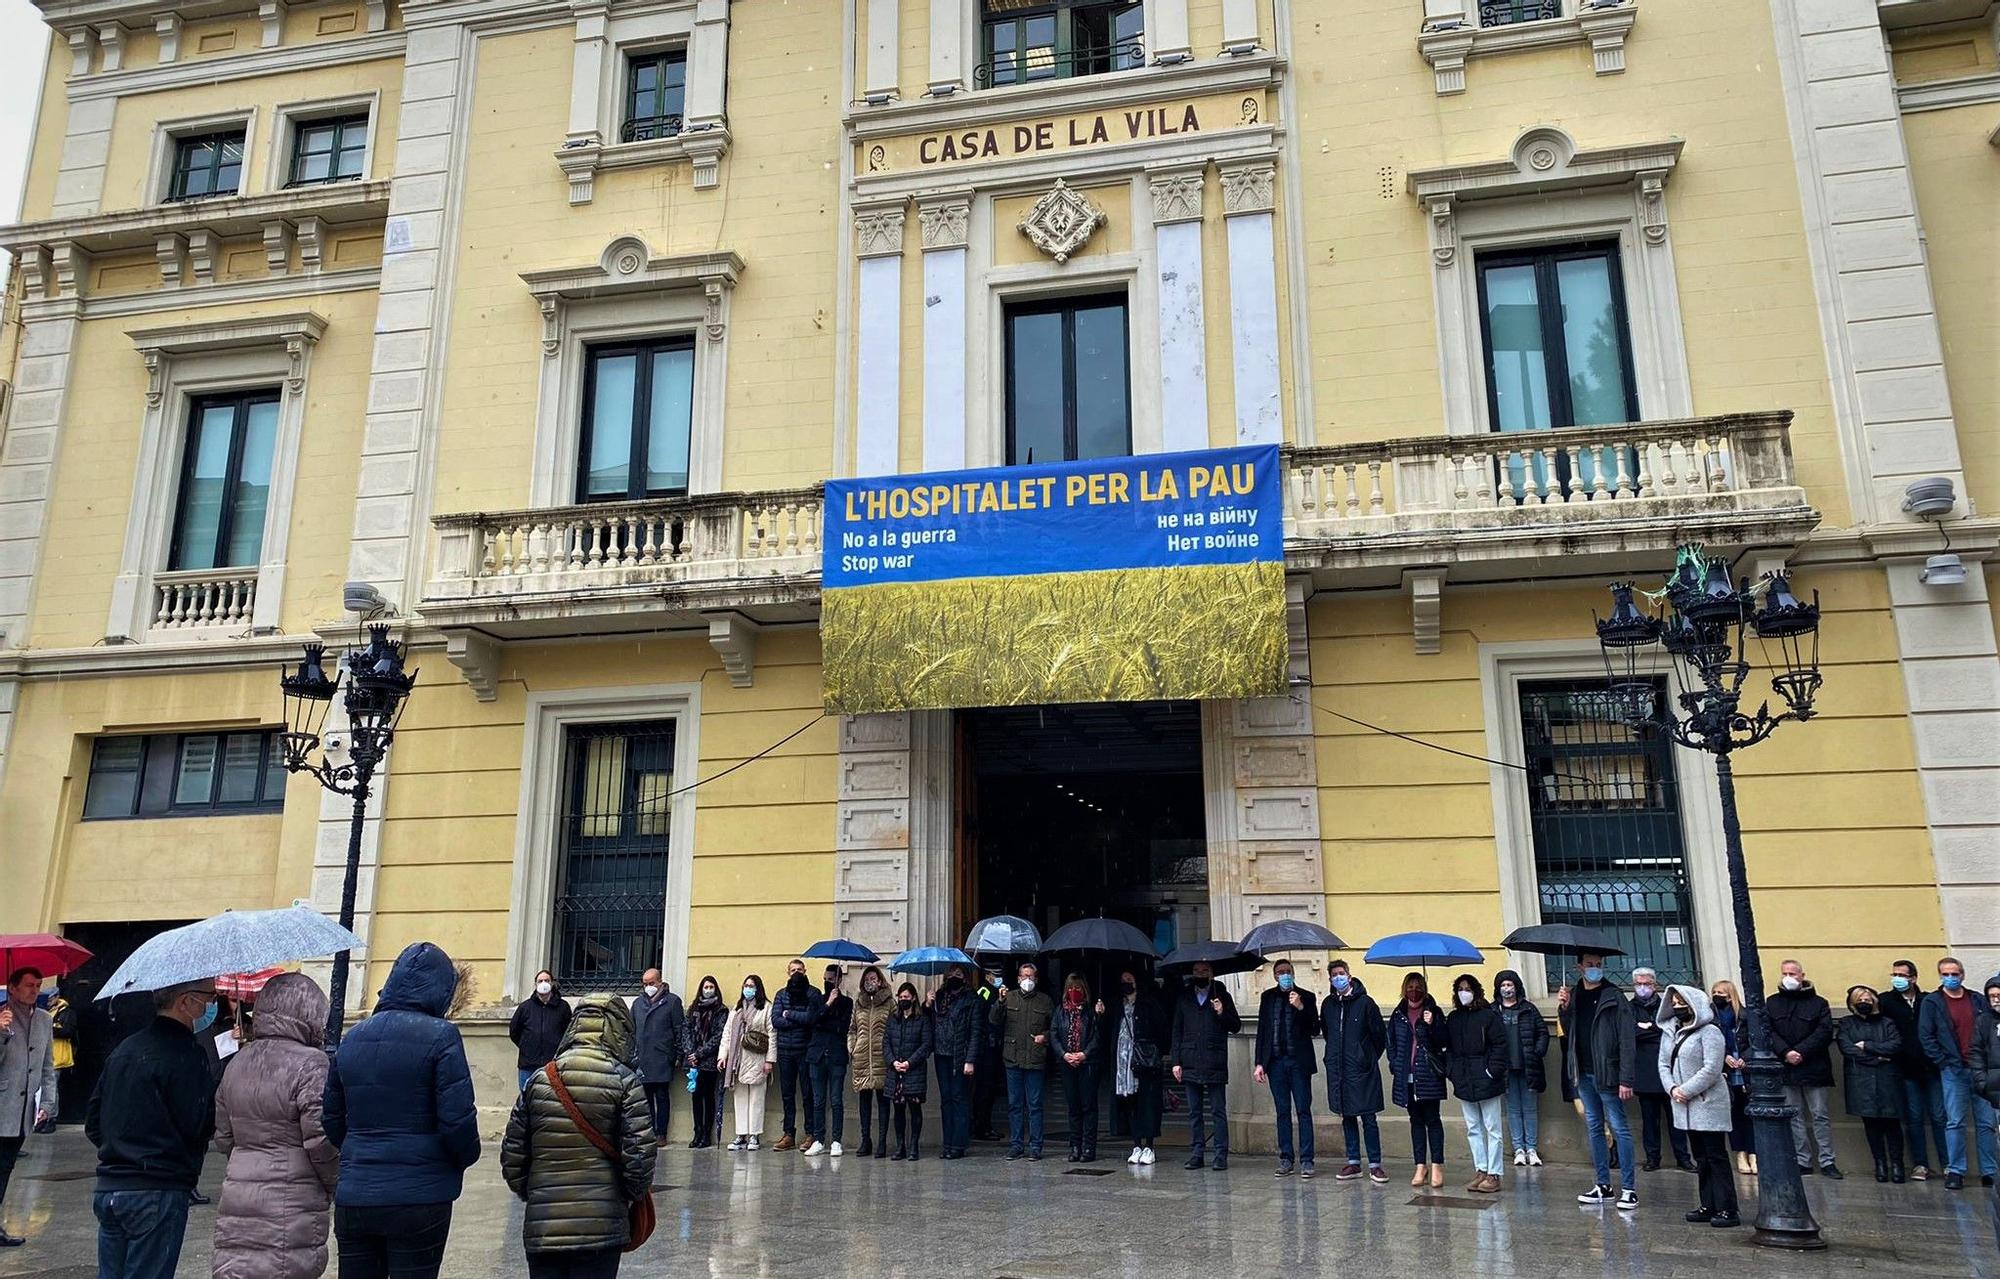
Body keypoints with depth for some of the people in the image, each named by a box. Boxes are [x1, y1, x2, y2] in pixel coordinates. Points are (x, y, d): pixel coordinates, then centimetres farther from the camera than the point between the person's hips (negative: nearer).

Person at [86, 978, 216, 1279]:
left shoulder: (123, 1049, 13)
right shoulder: (186, 1055, -15)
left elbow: (93, 1124, 17)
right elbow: (199, 1127, -16)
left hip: (107, 1187, 8)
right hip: (157, 1192, -8)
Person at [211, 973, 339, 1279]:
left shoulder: (238, 1062, 10)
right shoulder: (310, 1064, -15)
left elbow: (223, 1138, 16)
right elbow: (320, 1140, -17)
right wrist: (335, 1185, -1)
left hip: (237, 1197, 7)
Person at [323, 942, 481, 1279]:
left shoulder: (352, 1037, 7)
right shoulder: (440, 1036, -12)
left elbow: (331, 1120, 11)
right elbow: (457, 1119, -15)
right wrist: (466, 1157, 3)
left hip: (353, 1197, 5)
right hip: (419, 1198, -5)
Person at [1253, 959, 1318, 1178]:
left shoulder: (1306, 997, 2)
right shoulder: (1268, 997, 10)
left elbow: (1315, 1028, -4)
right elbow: (1262, 1030, 10)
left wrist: (1301, 1007, -18)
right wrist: (1259, 1063, 6)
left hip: (1299, 1061, -3)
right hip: (1276, 1061, 3)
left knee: (1303, 1111, -2)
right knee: (1282, 1112, 7)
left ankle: (1306, 1161, 2)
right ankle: (1285, 1159, 13)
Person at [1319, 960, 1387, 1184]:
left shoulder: (1365, 1002, -7)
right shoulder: (1328, 1004, 6)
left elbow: (1380, 1034, -1)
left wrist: (1369, 1057, 6)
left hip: (1362, 1071, -4)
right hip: (1337, 1070, 5)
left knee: (1368, 1118, -2)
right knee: (1347, 1117, 10)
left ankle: (1375, 1165, 5)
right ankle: (1353, 1163, 18)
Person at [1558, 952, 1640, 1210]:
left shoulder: (1613, 996, -8)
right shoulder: (1573, 995, 9)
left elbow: (1627, 1039, -13)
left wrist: (1626, 1079, -18)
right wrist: (1563, 1009, -4)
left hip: (1607, 1073, -6)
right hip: (1583, 1073, 6)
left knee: (1619, 1128, -2)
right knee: (1594, 1128, 12)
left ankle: (1629, 1188, 3)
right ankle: (1604, 1186, 19)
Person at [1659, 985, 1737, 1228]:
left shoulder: (1709, 1032, -11)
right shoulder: (1669, 1032, 13)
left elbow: (1712, 1069, -18)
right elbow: (1663, 1063, 11)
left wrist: (1687, 1090, -18)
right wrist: (1672, 1088, -6)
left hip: (1708, 1103, -8)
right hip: (1684, 1106, 8)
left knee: (1716, 1156, -6)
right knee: (1701, 1158, 13)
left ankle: (1727, 1209, -4)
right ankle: (1708, 1205, 19)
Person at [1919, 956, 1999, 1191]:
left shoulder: (1977, 1001, 10)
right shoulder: (1932, 1002, 2)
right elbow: (1925, 1036, 0)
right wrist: (1944, 1062, -8)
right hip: (1953, 1070, -2)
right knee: (1956, 1122, -2)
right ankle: (1955, 1172, 2)